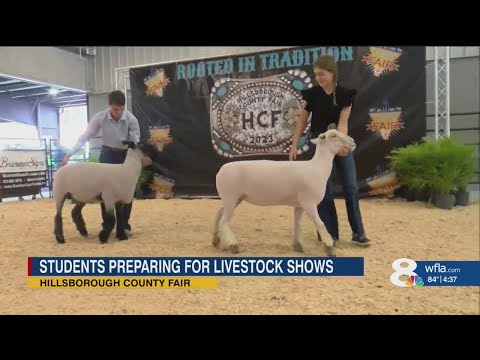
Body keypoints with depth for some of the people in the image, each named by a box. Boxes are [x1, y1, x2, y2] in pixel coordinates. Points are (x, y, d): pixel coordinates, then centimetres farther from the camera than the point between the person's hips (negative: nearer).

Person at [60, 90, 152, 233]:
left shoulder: (131, 119, -21)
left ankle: (124, 223, 13)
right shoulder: (100, 117, -20)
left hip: (125, 155, 0)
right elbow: (85, 137, -18)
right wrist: (68, 155, -23)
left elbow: (136, 141, -18)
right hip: (107, 153, 0)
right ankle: (107, 223, 15)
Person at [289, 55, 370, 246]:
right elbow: (302, 121, -1)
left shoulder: (345, 94, -6)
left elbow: (343, 122, -15)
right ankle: (329, 234, 11)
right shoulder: (311, 94, -6)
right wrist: (294, 145, -7)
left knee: (351, 188, 1)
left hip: (341, 144, 1)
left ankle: (358, 233, 12)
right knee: (325, 191, 0)